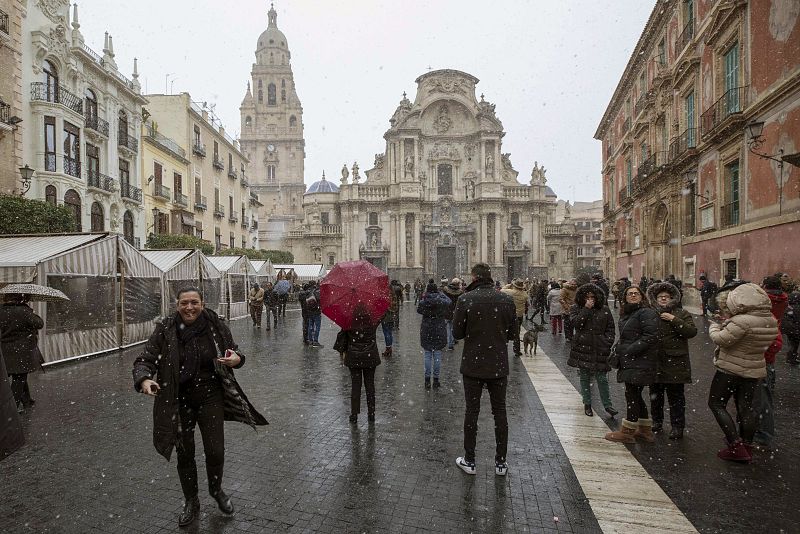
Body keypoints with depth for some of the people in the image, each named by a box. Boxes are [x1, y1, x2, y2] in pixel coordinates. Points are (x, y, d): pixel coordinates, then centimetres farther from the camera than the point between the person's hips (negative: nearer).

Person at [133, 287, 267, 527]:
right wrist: (144, 380, -28)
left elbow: (235, 352, 0)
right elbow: (145, 360, -7)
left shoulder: (215, 325, -10)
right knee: (185, 454, 14)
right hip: (179, 401, 1)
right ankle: (191, 503, 39)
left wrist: (236, 359, -24)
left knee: (215, 451, 3)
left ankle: (216, 489, 37)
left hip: (210, 397, 0)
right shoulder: (165, 329, -10)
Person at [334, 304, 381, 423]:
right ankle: (371, 414, 15)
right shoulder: (372, 321, -7)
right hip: (370, 357, 1)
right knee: (370, 385, 9)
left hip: (354, 358, -1)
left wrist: (342, 351, 11)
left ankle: (354, 414, 10)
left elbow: (342, 336, 0)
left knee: (355, 385, 7)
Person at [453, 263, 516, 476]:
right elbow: (511, 333, 2)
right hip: (499, 365, 2)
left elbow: (457, 333, -9)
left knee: (471, 412, 10)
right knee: (500, 413, 13)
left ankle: (469, 460, 21)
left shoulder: (465, 300, -14)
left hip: (473, 365, -2)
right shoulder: (506, 300, -5)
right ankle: (501, 463, 23)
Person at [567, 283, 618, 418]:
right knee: (585, 377, 9)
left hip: (600, 349, 0)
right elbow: (575, 322, -16)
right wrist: (586, 309, -17)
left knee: (602, 378, 0)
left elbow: (610, 328, 11)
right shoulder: (576, 308, 2)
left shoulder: (604, 309, 6)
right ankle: (587, 404, 21)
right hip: (583, 348, 0)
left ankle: (607, 404, 13)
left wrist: (608, 342, -1)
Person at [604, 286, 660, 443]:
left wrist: (629, 350, -20)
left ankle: (627, 432, 10)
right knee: (635, 395, 16)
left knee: (632, 395, -2)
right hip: (629, 362, 9)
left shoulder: (647, 313, -12)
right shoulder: (626, 314, 15)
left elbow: (650, 337, -20)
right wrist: (618, 348, 9)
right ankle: (645, 430, 29)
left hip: (640, 363, -9)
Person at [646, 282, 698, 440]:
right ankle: (657, 421, 29)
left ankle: (677, 426, 15)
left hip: (675, 363, -3)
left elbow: (692, 331, -14)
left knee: (676, 397, 3)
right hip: (655, 363, 3)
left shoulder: (682, 314, 1)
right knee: (655, 395, 14)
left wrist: (674, 320, -18)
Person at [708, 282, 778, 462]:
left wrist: (715, 325, -5)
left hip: (731, 369, -8)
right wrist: (727, 322, 3)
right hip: (754, 370, 8)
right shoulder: (770, 321, 3)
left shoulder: (742, 321, -27)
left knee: (716, 403, 5)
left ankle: (736, 447, 1)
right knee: (746, 407, 16)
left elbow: (721, 339, -24)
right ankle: (747, 448, 26)